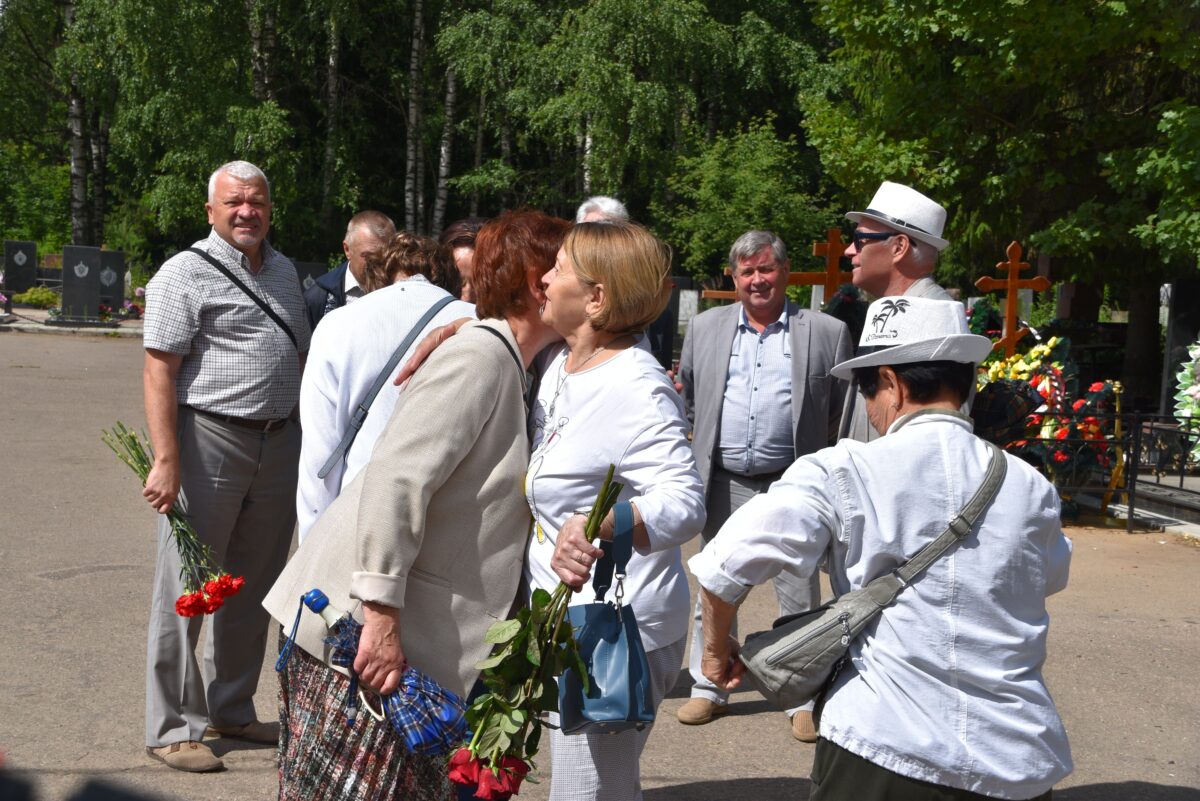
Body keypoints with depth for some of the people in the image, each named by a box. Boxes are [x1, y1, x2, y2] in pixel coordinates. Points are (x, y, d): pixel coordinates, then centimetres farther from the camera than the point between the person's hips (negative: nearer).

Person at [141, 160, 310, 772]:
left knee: (253, 589, 15)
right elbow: (159, 371, -12)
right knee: (185, 591, 1)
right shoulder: (186, 272, -7)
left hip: (279, 444, 7)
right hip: (207, 444, -7)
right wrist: (166, 462, -20)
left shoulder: (284, 271, 15)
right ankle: (171, 729, 12)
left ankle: (230, 710, 29)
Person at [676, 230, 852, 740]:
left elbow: (847, 410, 3)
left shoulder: (827, 333, 0)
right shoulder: (705, 328, 8)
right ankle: (708, 688, 25)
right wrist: (702, 447, 11)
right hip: (723, 484, 3)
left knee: (799, 597, 5)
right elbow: (687, 396, 17)